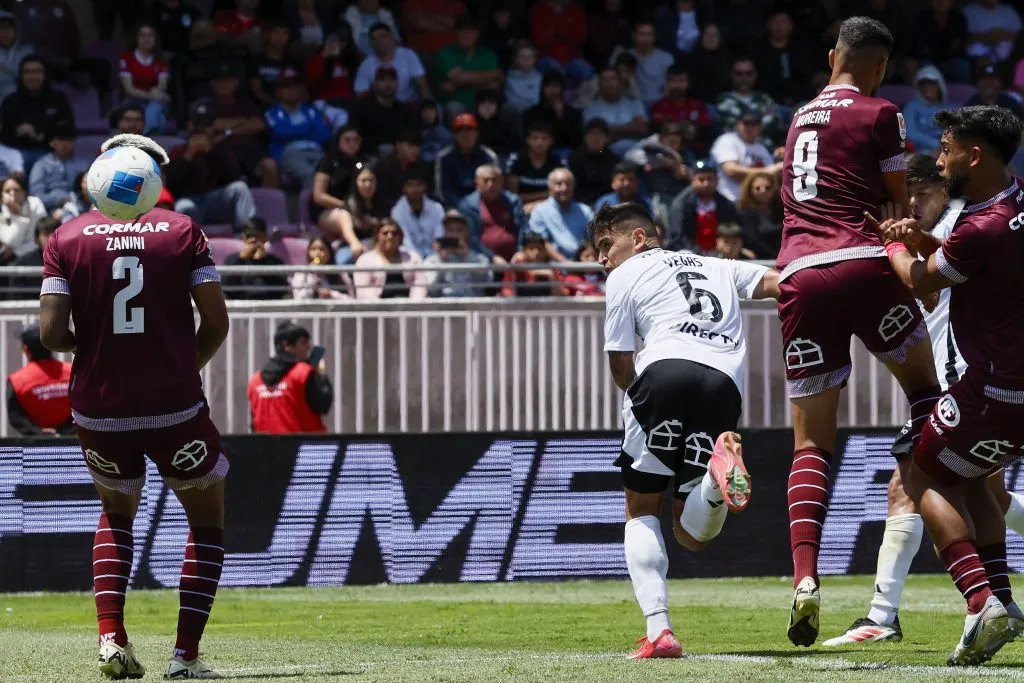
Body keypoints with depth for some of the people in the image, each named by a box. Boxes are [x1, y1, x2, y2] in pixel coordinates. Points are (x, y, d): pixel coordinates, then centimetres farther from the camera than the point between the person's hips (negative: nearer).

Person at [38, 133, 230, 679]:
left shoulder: (67, 239, -1)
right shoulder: (182, 231, -2)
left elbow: (51, 333, -8)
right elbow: (217, 321, -4)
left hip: (98, 407, 2)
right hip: (175, 405, -2)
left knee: (117, 513, 26)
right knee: (206, 516, 17)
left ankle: (111, 638, 8)